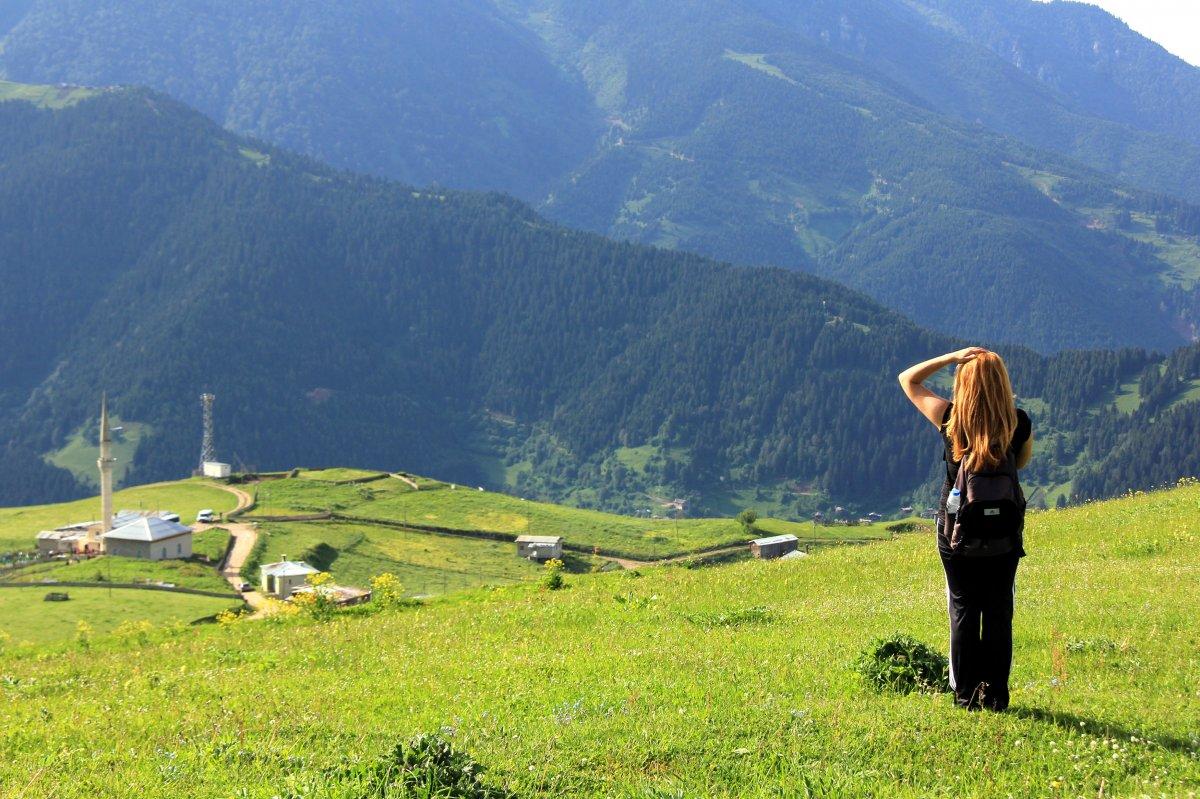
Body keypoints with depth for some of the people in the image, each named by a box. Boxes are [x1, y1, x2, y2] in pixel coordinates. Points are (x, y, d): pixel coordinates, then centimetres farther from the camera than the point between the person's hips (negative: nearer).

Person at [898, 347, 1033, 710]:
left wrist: (951, 357, -5)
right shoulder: (1019, 422, -10)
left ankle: (965, 694, 11)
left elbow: (907, 379, 2)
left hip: (956, 527, 0)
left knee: (963, 611, 9)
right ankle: (995, 694, 11)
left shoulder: (950, 418, -12)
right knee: (999, 612, 9)